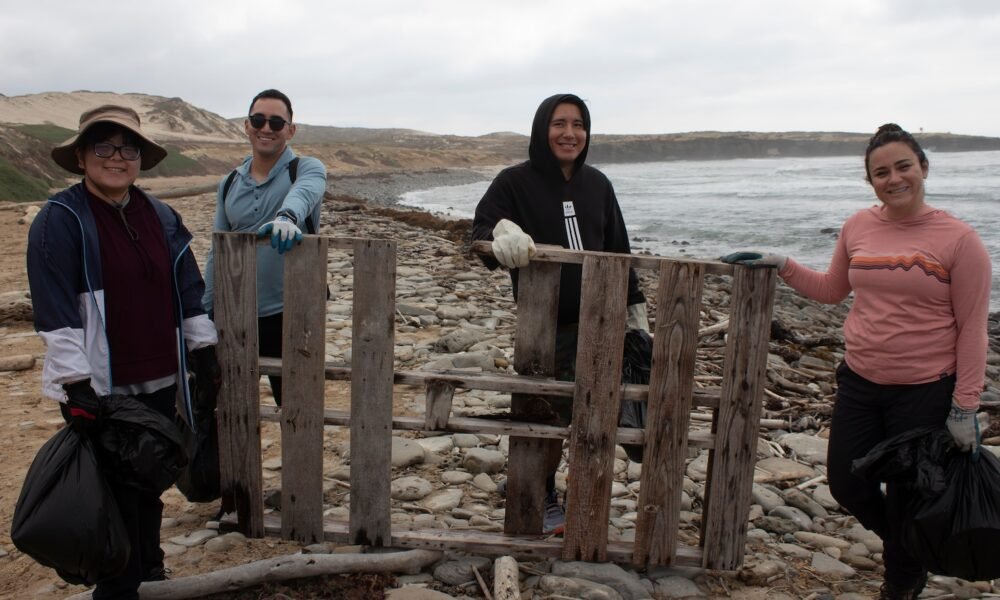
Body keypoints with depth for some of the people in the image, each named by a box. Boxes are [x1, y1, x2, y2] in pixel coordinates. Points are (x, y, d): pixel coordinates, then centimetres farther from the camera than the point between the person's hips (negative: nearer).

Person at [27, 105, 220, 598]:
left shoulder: (161, 217, 9)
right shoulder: (60, 220, -9)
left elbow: (188, 291, 15)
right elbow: (55, 311, -15)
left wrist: (203, 349, 12)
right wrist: (77, 385, -19)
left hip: (160, 382, 6)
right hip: (102, 389, -5)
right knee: (115, 493, 4)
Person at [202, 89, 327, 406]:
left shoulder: (307, 169, -4)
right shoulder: (229, 184, 10)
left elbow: (302, 193, -30)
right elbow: (217, 254, 12)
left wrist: (287, 216, -53)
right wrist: (204, 313, 8)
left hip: (289, 314, -4)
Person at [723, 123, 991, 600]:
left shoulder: (958, 239, -12)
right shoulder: (857, 228, 1)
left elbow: (972, 329, -9)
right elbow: (831, 289, 17)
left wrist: (964, 407, -11)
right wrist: (779, 265, 6)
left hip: (926, 392, -4)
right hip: (859, 383, 5)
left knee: (906, 498, 10)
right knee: (846, 485, 11)